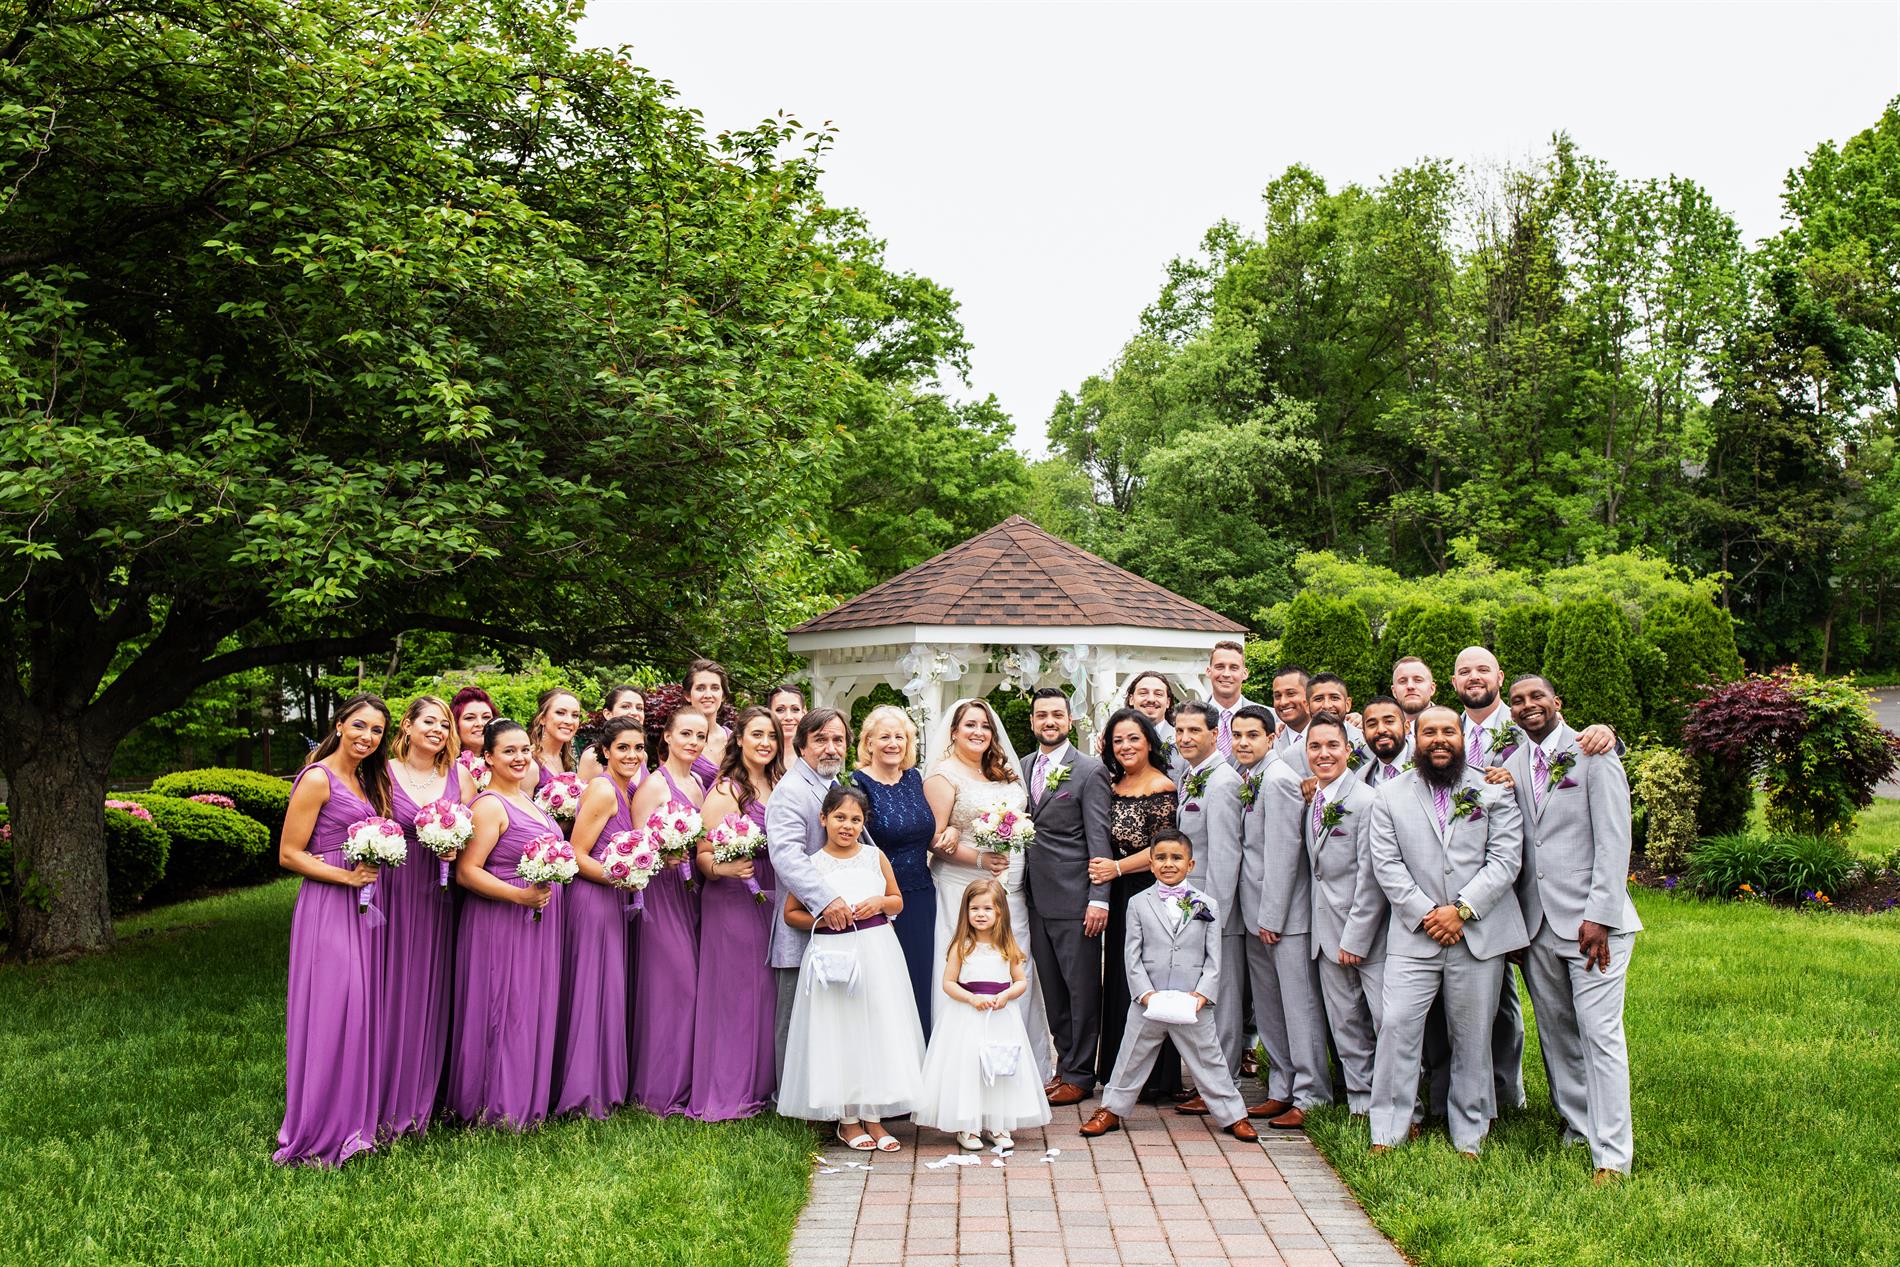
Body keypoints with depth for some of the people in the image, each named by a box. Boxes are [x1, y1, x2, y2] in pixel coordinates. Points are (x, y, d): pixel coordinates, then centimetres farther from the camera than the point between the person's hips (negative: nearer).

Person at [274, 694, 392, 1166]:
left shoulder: (368, 781, 16)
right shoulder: (317, 778, -9)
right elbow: (289, 854, -11)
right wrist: (347, 876, -20)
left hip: (363, 906, 8)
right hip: (327, 907, -8)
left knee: (363, 1010, 10)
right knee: (331, 1010, -8)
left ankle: (355, 1118, 20)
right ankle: (319, 1132, 3)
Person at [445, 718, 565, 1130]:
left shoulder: (526, 798, 13)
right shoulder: (489, 805, -15)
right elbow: (467, 871, -20)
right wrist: (519, 895, -27)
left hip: (538, 919, 9)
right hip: (500, 923, -9)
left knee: (532, 1009, 14)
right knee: (504, 1009, -1)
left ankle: (526, 1096, 25)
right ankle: (497, 1106, 10)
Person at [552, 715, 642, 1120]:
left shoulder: (625, 790, 12)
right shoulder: (603, 790, -15)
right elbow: (576, 856, -17)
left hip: (611, 902, 9)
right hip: (592, 900, -9)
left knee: (607, 991, 13)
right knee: (592, 991, -3)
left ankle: (605, 1086, 22)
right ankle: (584, 1095, 5)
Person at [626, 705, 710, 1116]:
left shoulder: (697, 784, 14)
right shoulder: (655, 783, -9)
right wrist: (665, 855, -29)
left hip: (690, 893, 8)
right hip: (661, 891, -8)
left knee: (691, 984, 9)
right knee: (671, 983, -8)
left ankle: (683, 1081, 17)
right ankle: (661, 1090, 2)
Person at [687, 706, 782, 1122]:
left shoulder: (780, 786, 10)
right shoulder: (725, 790, -8)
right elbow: (703, 854, -12)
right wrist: (725, 869, -30)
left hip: (773, 901, 6)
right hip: (733, 901, -6)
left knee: (768, 993, 10)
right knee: (735, 993, -2)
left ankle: (762, 1086, 22)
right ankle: (726, 1096, 8)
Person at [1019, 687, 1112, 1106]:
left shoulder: (1090, 771, -6)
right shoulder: (1023, 768, 12)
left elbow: (1099, 839, -10)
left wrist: (1099, 899, -16)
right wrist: (1019, 886, 7)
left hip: (1075, 898, -6)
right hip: (1036, 897, 6)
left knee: (1082, 989, 2)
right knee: (1052, 990, 13)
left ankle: (1079, 1075, 11)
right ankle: (1066, 1064, 24)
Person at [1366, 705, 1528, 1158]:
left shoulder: (1492, 791, 7)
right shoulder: (1390, 796, 8)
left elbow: (1505, 859, -2)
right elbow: (1387, 865, 1)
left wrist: (1461, 910, -11)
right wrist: (1425, 913, -10)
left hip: (1479, 932, 0)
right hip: (1414, 934, 0)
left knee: (1472, 1036, 6)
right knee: (1397, 1026, -7)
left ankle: (1469, 1137, 18)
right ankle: (1387, 1133, 2)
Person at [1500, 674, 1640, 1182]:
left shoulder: (1593, 755, -4)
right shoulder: (1511, 766, 11)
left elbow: (1614, 841, -10)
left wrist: (1599, 916, -14)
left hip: (1589, 916, -5)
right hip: (1537, 920, 5)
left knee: (1600, 1034, -7)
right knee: (1555, 1029, 11)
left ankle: (1612, 1155, -3)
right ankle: (1578, 1123, 26)